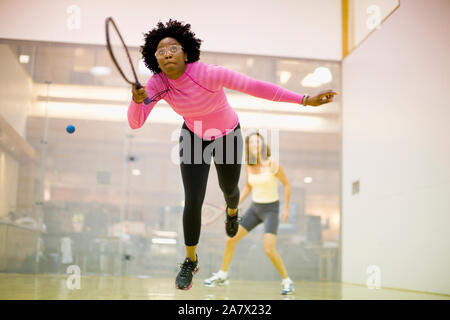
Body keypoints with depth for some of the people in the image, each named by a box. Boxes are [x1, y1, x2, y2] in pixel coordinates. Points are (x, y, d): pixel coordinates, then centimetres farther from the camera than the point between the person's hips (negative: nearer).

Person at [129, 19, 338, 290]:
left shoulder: (208, 74, -37)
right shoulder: (157, 83, -23)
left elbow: (255, 86, -39)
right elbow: (135, 123, -25)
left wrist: (305, 100, -42)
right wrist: (138, 99, -48)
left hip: (227, 135, -1)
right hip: (194, 137, 2)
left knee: (229, 189, 21)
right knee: (193, 201, -8)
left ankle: (232, 210, 64)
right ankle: (191, 261, 17)